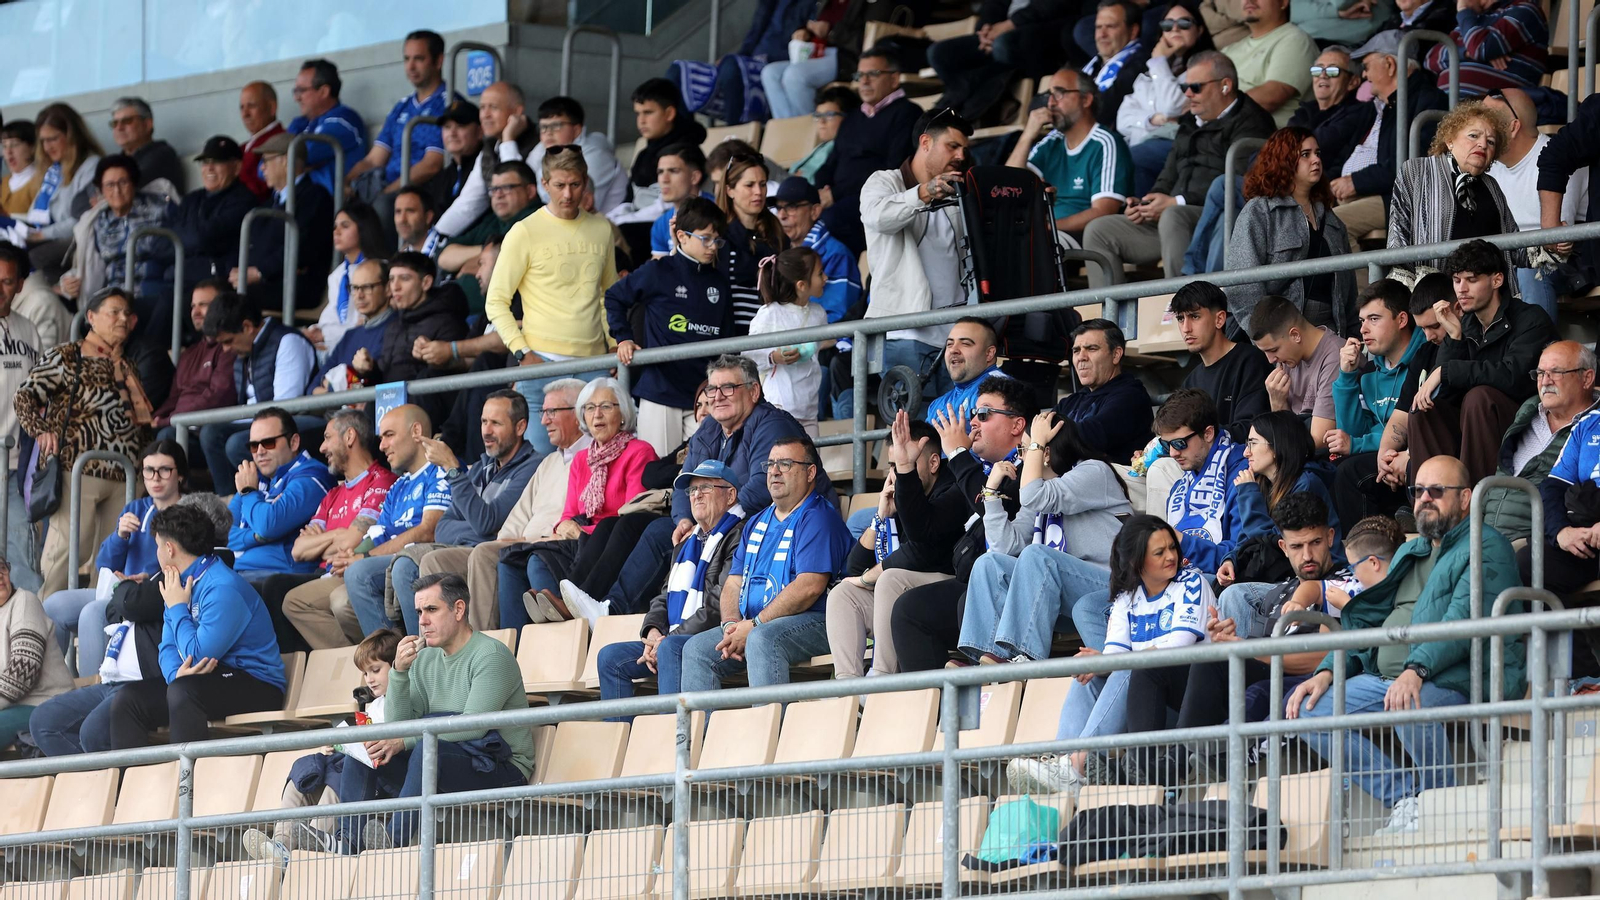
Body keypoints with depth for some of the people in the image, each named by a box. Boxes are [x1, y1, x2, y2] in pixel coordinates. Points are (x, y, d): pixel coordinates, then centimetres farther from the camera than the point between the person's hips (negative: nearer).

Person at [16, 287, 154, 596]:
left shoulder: (127, 369, 21)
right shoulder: (65, 357, 1)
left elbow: (142, 420, 27)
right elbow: (26, 395, -2)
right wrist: (41, 430, -15)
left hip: (121, 475, 6)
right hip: (77, 467, -6)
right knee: (66, 546, -12)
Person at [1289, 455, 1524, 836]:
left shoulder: (1487, 547, 0)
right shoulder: (1409, 553, 28)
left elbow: (1465, 618, -17)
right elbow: (1371, 621, 26)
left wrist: (1417, 670, -32)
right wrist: (1327, 672, 8)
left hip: (1448, 677, -9)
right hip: (1383, 677, 9)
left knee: (1411, 707, -41)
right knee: (1307, 710, -7)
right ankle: (1405, 797, -10)